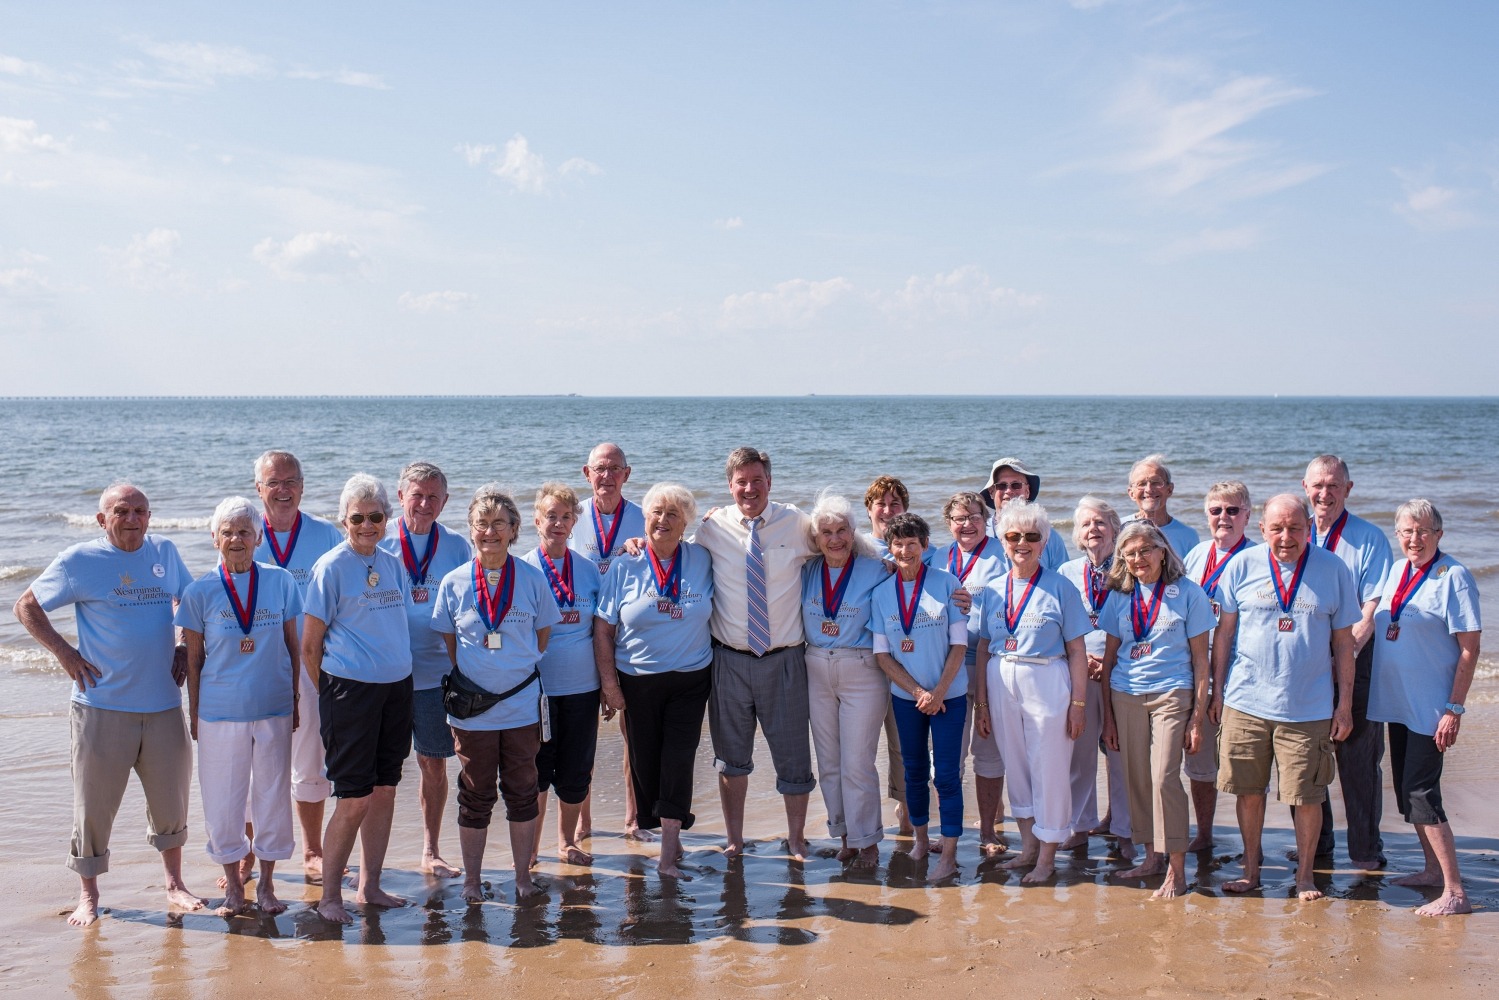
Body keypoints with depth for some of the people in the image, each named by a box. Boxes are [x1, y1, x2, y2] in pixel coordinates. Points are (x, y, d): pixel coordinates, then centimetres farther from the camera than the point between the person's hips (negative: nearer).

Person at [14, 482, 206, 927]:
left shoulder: (165, 552, 7)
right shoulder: (79, 561, -4)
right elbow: (26, 606, 4)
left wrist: (186, 648, 9)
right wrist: (63, 651, -6)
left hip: (163, 704, 3)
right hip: (102, 707, -3)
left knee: (172, 798, 12)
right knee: (94, 803, 3)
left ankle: (174, 883, 29)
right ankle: (88, 895, 18)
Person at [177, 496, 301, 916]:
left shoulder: (280, 582, 1)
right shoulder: (201, 591, -2)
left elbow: (293, 646, 8)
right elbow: (193, 658, 4)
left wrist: (296, 700, 6)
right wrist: (193, 713, 4)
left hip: (274, 709, 1)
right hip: (220, 711, -1)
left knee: (273, 794, 7)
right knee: (223, 798, 6)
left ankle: (267, 882, 22)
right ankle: (233, 883, 23)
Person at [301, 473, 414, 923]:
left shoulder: (393, 565, 10)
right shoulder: (331, 567, -8)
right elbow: (310, 644, -5)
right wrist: (333, 695, -1)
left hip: (397, 688, 6)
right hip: (351, 690, -6)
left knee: (385, 791, 10)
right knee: (355, 799, -4)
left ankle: (370, 887, 21)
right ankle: (329, 897, 9)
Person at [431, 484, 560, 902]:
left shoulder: (532, 579, -2)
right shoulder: (454, 583, -2)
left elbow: (542, 635, 9)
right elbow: (449, 641, 7)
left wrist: (518, 668, 3)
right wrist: (472, 675, 1)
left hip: (522, 703, 0)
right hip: (473, 707, 0)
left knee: (522, 792, 9)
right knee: (475, 796, 8)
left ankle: (523, 876, 22)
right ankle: (471, 880, 21)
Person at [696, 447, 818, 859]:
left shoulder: (795, 523, -2)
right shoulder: (712, 528, -3)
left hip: (785, 658, 0)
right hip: (730, 659, 1)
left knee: (793, 754, 8)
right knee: (731, 755, 13)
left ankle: (796, 838, 26)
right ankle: (734, 838, 28)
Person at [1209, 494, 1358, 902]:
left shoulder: (1333, 569, 1)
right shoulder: (1243, 566, 1)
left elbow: (1343, 643, 5)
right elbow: (1224, 631, 7)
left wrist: (1345, 704, 3)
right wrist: (1217, 690, 6)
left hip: (1308, 709, -1)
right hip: (1246, 703, 1)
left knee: (1307, 796, 3)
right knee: (1249, 791, 8)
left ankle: (1305, 875, 19)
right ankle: (1250, 869, 23)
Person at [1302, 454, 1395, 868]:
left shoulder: (1369, 538, -5)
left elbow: (1374, 606, -11)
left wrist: (1348, 651, -23)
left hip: (1355, 659, -4)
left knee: (1358, 756, 1)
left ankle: (1366, 849, 13)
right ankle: (1314, 844, 24)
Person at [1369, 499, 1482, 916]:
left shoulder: (1453, 576, -13)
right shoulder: (1396, 573, 7)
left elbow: (1469, 649, -13)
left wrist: (1454, 709, -16)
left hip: (1430, 705, -7)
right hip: (1396, 701, 7)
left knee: (1421, 793, -10)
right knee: (1406, 789, 13)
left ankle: (1455, 892, -5)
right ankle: (1433, 870, 29)